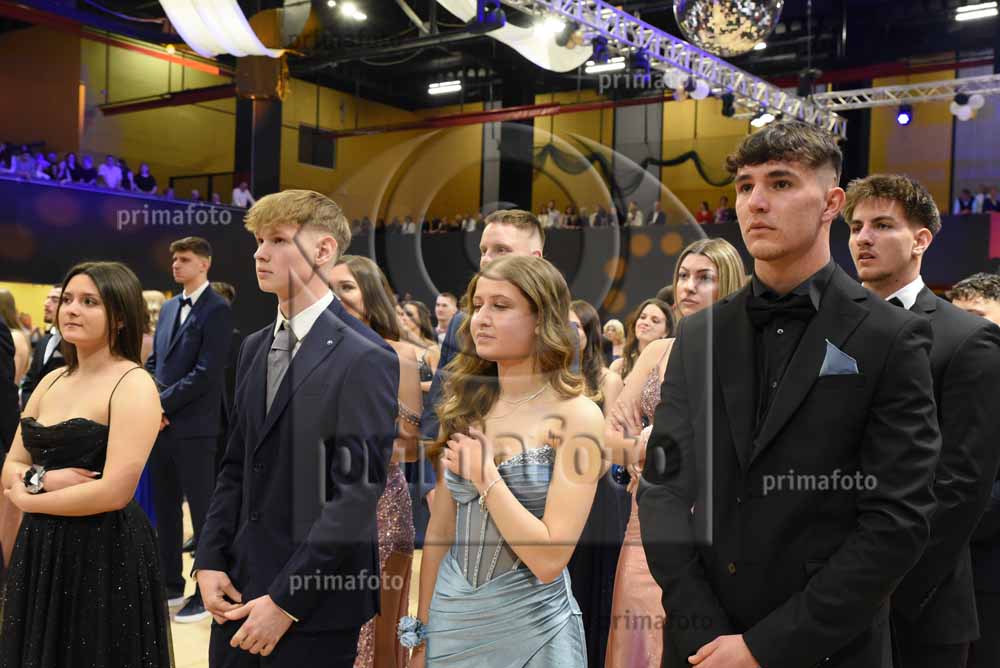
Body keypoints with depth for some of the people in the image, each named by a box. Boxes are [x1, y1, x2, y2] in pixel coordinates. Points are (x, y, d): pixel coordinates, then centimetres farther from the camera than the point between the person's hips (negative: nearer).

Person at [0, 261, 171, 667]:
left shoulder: (133, 385, -13)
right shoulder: (52, 380, 9)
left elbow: (114, 492, -21)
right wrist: (41, 479, -12)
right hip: (40, 552, 7)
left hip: (105, 554, -7)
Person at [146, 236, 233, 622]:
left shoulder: (217, 310, -9)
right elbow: (154, 361, 16)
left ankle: (207, 593, 9)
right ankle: (171, 585, 26)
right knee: (164, 510, 14)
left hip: (194, 427, -8)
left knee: (202, 511, 0)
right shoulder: (169, 308, 16)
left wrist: (163, 403, -13)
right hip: (161, 424, 8)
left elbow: (206, 372, -16)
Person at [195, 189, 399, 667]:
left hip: (314, 606, -6)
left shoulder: (366, 359, -14)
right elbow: (236, 467, 12)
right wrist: (209, 561, 1)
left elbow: (357, 493, -17)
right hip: (240, 591, 6)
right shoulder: (255, 347, 9)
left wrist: (286, 601, -17)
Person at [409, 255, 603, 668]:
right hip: (450, 620, 4)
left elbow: (549, 560, -20)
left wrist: (485, 476, -17)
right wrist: (421, 633, 7)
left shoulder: (577, 415, -14)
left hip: (531, 629, -4)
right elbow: (440, 530, 5)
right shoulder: (466, 406, 0)